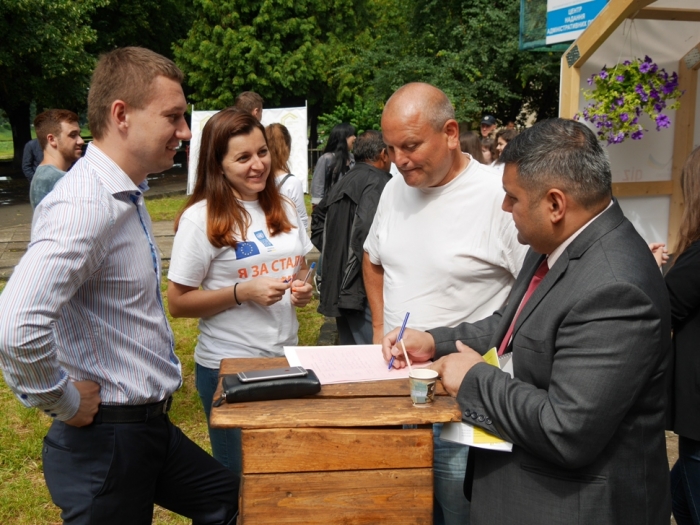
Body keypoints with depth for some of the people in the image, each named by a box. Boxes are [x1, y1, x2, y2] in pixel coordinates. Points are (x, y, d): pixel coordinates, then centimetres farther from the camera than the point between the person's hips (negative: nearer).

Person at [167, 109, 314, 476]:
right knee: (241, 475, 10)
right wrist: (243, 292, -21)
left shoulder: (284, 209, 7)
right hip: (228, 365, -5)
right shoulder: (201, 218, -12)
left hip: (285, 358, 6)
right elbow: (177, 304, -11)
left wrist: (303, 290, -3)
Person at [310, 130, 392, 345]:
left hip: (337, 289, 9)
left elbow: (318, 221, 29)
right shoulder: (378, 182, -12)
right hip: (362, 292, -9)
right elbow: (367, 233, -26)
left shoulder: (341, 184, 16)